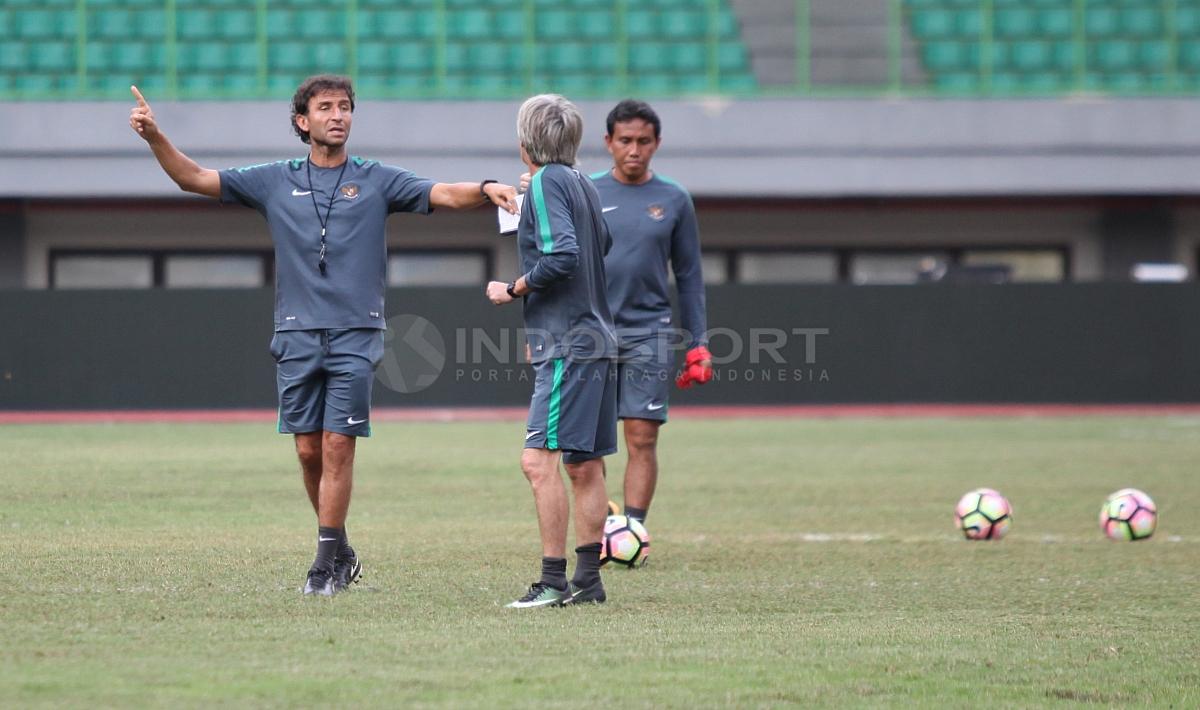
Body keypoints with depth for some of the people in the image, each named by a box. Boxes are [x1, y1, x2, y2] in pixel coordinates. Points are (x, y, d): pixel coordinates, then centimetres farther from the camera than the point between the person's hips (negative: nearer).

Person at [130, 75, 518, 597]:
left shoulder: (376, 181, 6)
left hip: (356, 334, -2)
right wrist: (154, 137, -4)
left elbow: (444, 195, -5)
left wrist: (487, 190, -25)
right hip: (297, 334, 2)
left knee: (338, 446, -8)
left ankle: (327, 563, -3)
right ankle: (341, 554, 18)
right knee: (308, 449, 3)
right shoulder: (275, 182, 11)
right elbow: (194, 178, 10)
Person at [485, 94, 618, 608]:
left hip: (567, 347, -10)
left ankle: (553, 581, -16)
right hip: (596, 339, 10)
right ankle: (587, 580, 13)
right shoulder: (583, 184, 16)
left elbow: (561, 256, -22)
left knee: (539, 460, -13)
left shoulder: (546, 182, -9)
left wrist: (513, 290, -8)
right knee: (584, 465, 11)